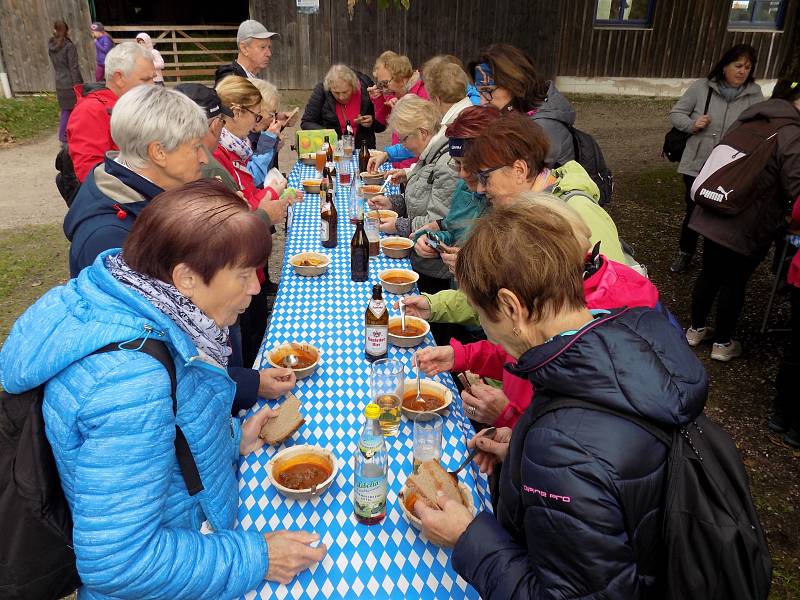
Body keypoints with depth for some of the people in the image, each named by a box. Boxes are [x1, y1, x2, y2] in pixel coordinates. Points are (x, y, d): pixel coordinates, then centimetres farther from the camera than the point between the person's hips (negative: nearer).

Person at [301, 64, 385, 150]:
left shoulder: (366, 87, -7)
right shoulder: (321, 90, -9)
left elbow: (382, 124, 4)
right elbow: (306, 123, -3)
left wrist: (372, 122, -18)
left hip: (363, 149, 1)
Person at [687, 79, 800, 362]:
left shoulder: (745, 122, 8)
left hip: (711, 218, 6)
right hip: (747, 228, -6)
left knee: (709, 274, 19)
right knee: (734, 283, 9)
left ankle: (696, 330, 34)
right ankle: (722, 343, 24)